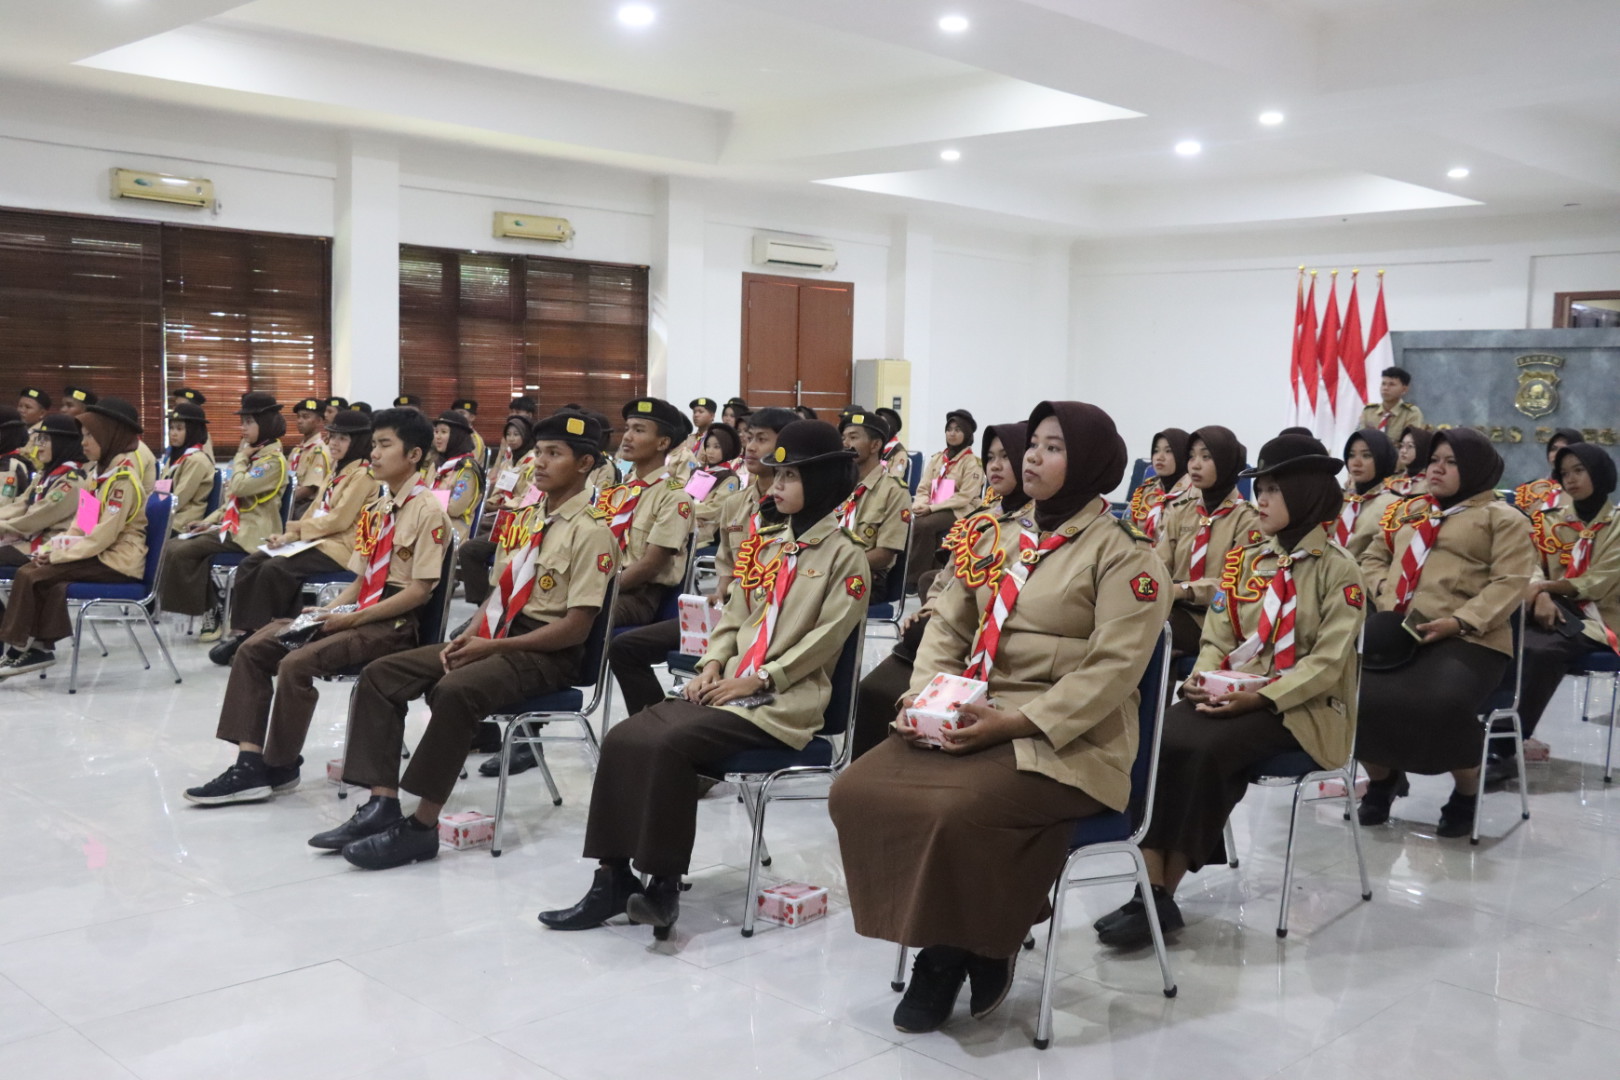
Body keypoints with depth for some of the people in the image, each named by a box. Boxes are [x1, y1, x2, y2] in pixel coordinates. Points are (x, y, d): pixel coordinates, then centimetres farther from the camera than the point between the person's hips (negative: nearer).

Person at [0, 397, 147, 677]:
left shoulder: (123, 478, -17)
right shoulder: (108, 472, 15)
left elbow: (104, 535, -22)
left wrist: (59, 554, -16)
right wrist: (53, 547, 2)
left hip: (118, 561, -9)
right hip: (104, 553, 9)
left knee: (30, 576, -13)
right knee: (36, 572, -5)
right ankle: (40, 647, -3)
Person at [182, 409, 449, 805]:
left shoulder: (427, 509, -10)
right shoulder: (377, 509, 17)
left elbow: (420, 590, -16)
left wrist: (352, 617, -17)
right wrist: (330, 609, -2)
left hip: (396, 624, -9)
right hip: (360, 613, 9)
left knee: (297, 662, -26)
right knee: (254, 648, -4)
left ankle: (280, 768, -8)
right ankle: (250, 761, -8)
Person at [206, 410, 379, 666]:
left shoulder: (363, 474, -9)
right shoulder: (337, 470, 20)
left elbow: (339, 520, -17)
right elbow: (315, 510, 17)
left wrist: (296, 529, -8)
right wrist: (290, 535, 0)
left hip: (340, 545, -9)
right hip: (316, 539, 9)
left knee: (274, 569, -27)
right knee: (251, 562, -8)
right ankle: (241, 631, -13)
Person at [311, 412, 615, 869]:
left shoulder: (591, 532, -11)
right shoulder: (528, 518, 15)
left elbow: (576, 627, -17)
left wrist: (493, 646, -16)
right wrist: (470, 634, -2)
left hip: (546, 653, -9)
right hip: (494, 637, 9)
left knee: (455, 690, -35)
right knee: (379, 674, -5)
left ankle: (422, 826, -25)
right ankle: (382, 803, -10)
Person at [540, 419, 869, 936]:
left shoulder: (844, 555, -3)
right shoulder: (764, 544, 18)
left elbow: (824, 638, -11)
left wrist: (757, 679, -15)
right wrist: (712, 665, -1)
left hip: (782, 702, -7)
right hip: (727, 689, 7)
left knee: (670, 745, -28)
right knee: (622, 739, -14)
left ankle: (664, 882, -16)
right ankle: (613, 876, -11)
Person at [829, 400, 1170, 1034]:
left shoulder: (1123, 552, -6)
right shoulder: (997, 540, 15)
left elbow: (1111, 670, -14)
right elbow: (948, 627, 15)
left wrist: (1015, 722, -22)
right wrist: (923, 695, -5)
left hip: (1065, 741, -7)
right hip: (968, 722, 7)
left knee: (956, 812, -32)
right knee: (858, 791, -14)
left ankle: (982, 949, -3)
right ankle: (939, 944, 1)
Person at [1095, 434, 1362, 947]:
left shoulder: (1337, 568, -4)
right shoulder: (1243, 560, 14)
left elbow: (1327, 662, -12)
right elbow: (1217, 639, 11)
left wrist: (1261, 697, -23)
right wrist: (1202, 677, -11)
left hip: (1299, 707, -5)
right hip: (1229, 695, 5)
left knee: (1207, 750, -32)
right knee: (1161, 741, -25)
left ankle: (1164, 895, -22)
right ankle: (1150, 886, -27)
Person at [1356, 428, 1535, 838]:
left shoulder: (1501, 517, 8)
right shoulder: (1409, 511, 25)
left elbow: (1510, 582, -4)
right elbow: (1374, 557, 27)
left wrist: (1459, 622, -18)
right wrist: (1385, 594, 3)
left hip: (1466, 639, -5)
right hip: (1396, 633, 5)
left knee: (1443, 705, -34)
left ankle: (1467, 792, 0)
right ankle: (1382, 777, 10)